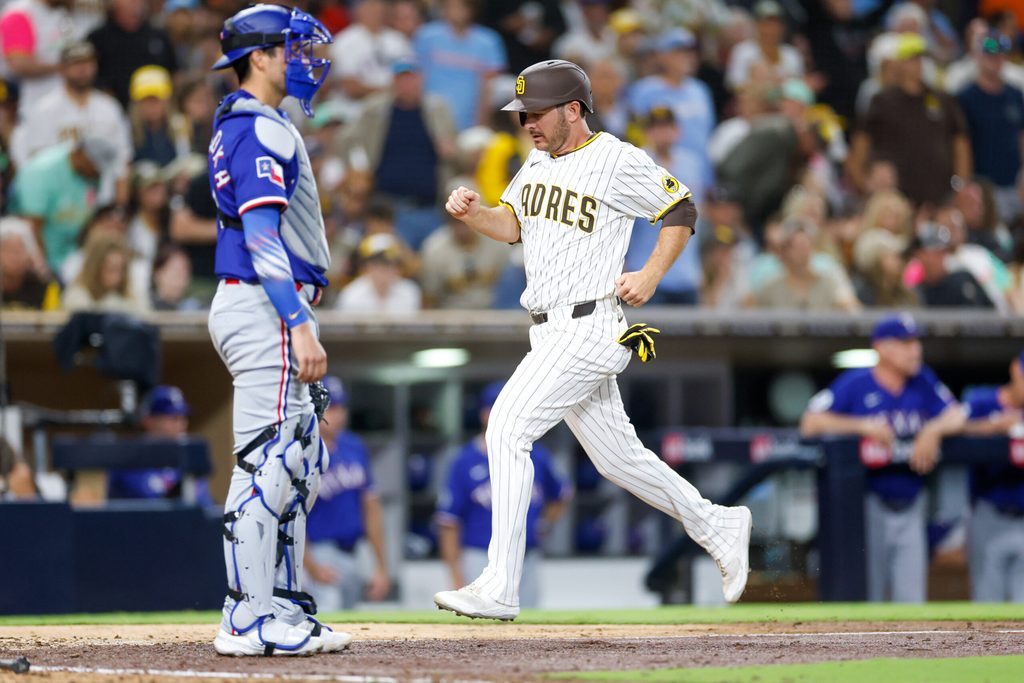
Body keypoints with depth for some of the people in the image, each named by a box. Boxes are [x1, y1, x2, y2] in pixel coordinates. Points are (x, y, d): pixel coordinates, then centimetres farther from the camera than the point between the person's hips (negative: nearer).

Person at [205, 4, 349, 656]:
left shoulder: (239, 127, 19)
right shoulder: (262, 131, -13)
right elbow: (262, 236, -22)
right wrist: (300, 325, -25)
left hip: (267, 312, 11)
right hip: (265, 308, -11)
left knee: (302, 462, 14)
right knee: (267, 462, -10)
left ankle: (283, 609, 17)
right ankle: (250, 620, -9)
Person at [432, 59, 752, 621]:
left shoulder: (617, 161, -10)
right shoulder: (540, 160, 14)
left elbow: (681, 209, -2)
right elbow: (512, 224, 14)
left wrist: (650, 277, -11)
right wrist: (470, 212, -6)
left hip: (590, 328, -9)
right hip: (550, 335, 9)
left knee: (508, 429, -18)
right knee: (615, 455, 15)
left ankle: (499, 589, -18)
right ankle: (716, 527, 33)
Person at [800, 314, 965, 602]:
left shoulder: (923, 382, 7)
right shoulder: (855, 383, -6)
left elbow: (956, 415, 7)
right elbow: (811, 423, -13)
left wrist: (934, 429, -14)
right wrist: (863, 426, -21)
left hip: (910, 505, 4)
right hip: (869, 502, -4)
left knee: (912, 598, 3)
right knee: (867, 594, -3)